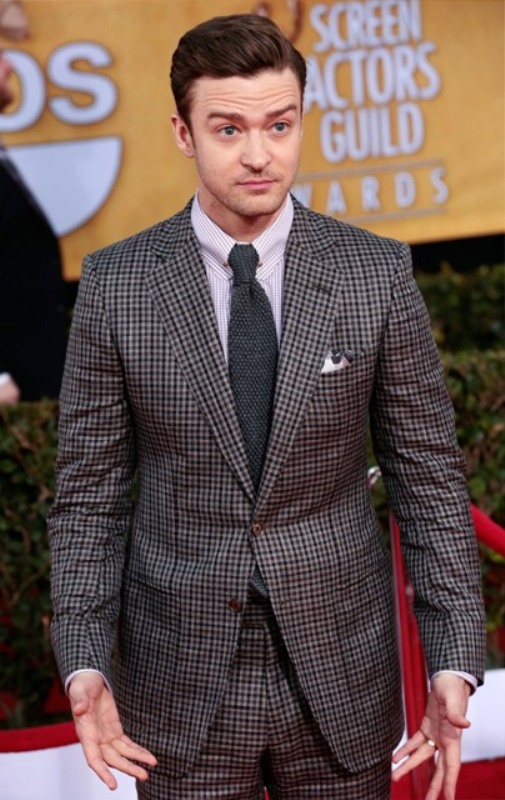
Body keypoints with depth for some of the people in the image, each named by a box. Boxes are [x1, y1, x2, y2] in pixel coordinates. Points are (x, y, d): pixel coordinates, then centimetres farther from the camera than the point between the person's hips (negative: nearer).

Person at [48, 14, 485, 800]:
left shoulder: (377, 273, -6)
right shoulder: (115, 286, -6)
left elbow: (428, 471, -2)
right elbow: (90, 488, -2)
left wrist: (453, 662, -10)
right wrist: (83, 662, -13)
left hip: (341, 675, 1)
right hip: (181, 683, 0)